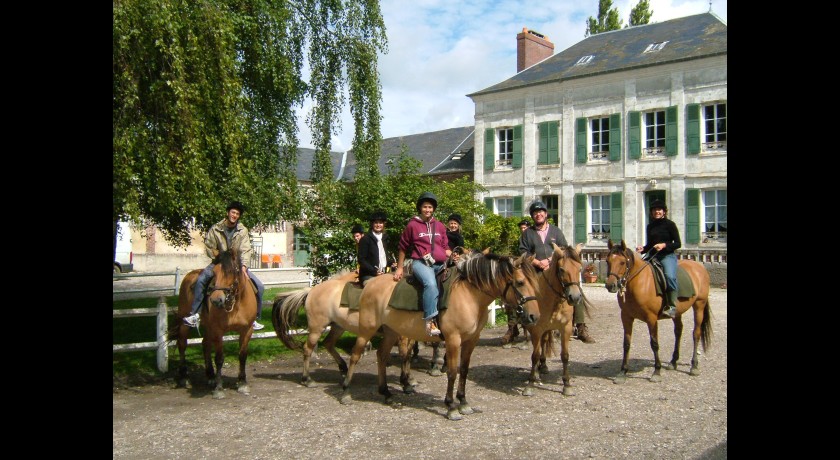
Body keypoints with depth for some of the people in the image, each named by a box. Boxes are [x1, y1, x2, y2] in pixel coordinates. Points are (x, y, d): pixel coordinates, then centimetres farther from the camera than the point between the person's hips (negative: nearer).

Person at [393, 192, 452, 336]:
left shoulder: (440, 225, 17)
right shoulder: (412, 224, 5)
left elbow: (445, 247, 22)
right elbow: (403, 247, 11)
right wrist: (399, 268, 12)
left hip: (440, 264, 6)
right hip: (421, 263, -6)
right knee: (431, 283, -34)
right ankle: (430, 321, -36)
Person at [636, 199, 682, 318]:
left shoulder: (670, 224, 0)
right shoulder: (650, 227, 15)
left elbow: (678, 243, -2)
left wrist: (664, 245, -17)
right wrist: (643, 249, 1)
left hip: (667, 256, -6)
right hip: (652, 257, 6)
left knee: (669, 276, -33)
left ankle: (672, 307, -26)